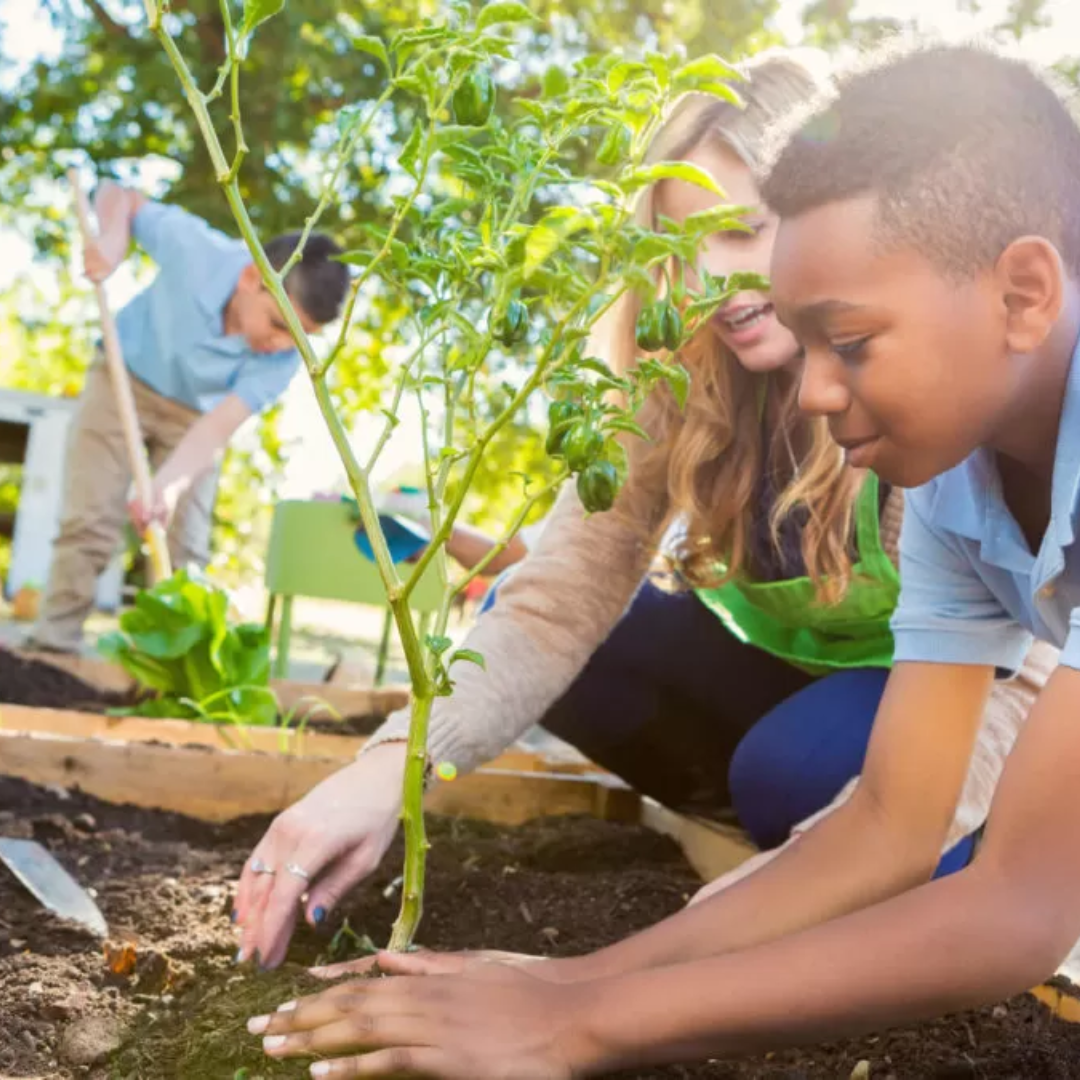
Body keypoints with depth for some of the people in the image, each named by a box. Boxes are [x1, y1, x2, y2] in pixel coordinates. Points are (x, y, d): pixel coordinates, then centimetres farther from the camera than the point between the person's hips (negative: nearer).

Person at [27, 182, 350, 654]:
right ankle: (52, 645, -4)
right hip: (124, 378, -1)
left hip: (192, 414, 2)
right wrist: (113, 237, -35)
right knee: (89, 523, -9)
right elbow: (118, 195, -14)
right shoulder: (195, 247, -32)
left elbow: (219, 426, -35)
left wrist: (169, 483, -51)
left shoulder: (282, 359, -27)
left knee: (184, 549, -4)